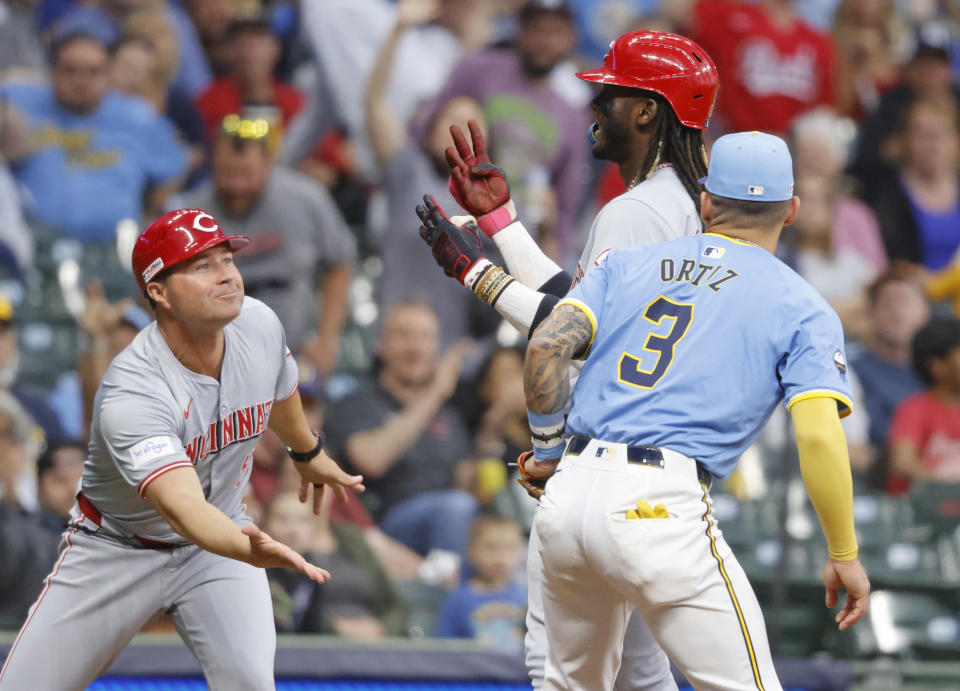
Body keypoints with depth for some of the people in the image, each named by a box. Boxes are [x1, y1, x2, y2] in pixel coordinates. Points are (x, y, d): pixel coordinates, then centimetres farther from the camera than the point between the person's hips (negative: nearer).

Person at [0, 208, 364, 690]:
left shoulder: (259, 326, -14)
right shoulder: (130, 392, -35)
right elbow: (181, 505, -49)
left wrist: (308, 453, 30)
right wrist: (255, 550, -67)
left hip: (218, 545, 4)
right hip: (117, 552, -4)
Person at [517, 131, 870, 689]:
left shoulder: (628, 265, 18)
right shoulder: (801, 308, 6)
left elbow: (547, 346, 3)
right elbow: (819, 436, -6)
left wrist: (549, 449, 16)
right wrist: (844, 555, 1)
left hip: (567, 495, 5)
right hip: (660, 510, -5)